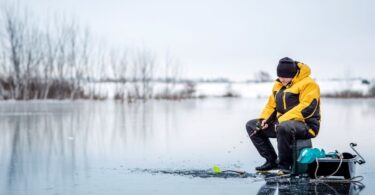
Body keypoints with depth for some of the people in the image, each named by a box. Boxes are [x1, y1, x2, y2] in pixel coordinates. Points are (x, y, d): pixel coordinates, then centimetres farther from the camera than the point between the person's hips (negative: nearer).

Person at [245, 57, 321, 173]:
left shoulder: (308, 84, -12)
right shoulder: (278, 85, 14)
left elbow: (306, 108, -24)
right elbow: (271, 105, 18)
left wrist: (282, 120, -27)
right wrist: (264, 119, -4)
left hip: (305, 125, -9)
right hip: (282, 123, 9)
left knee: (283, 127, -42)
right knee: (251, 126, 5)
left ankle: (285, 164, -22)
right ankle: (271, 161, 2)